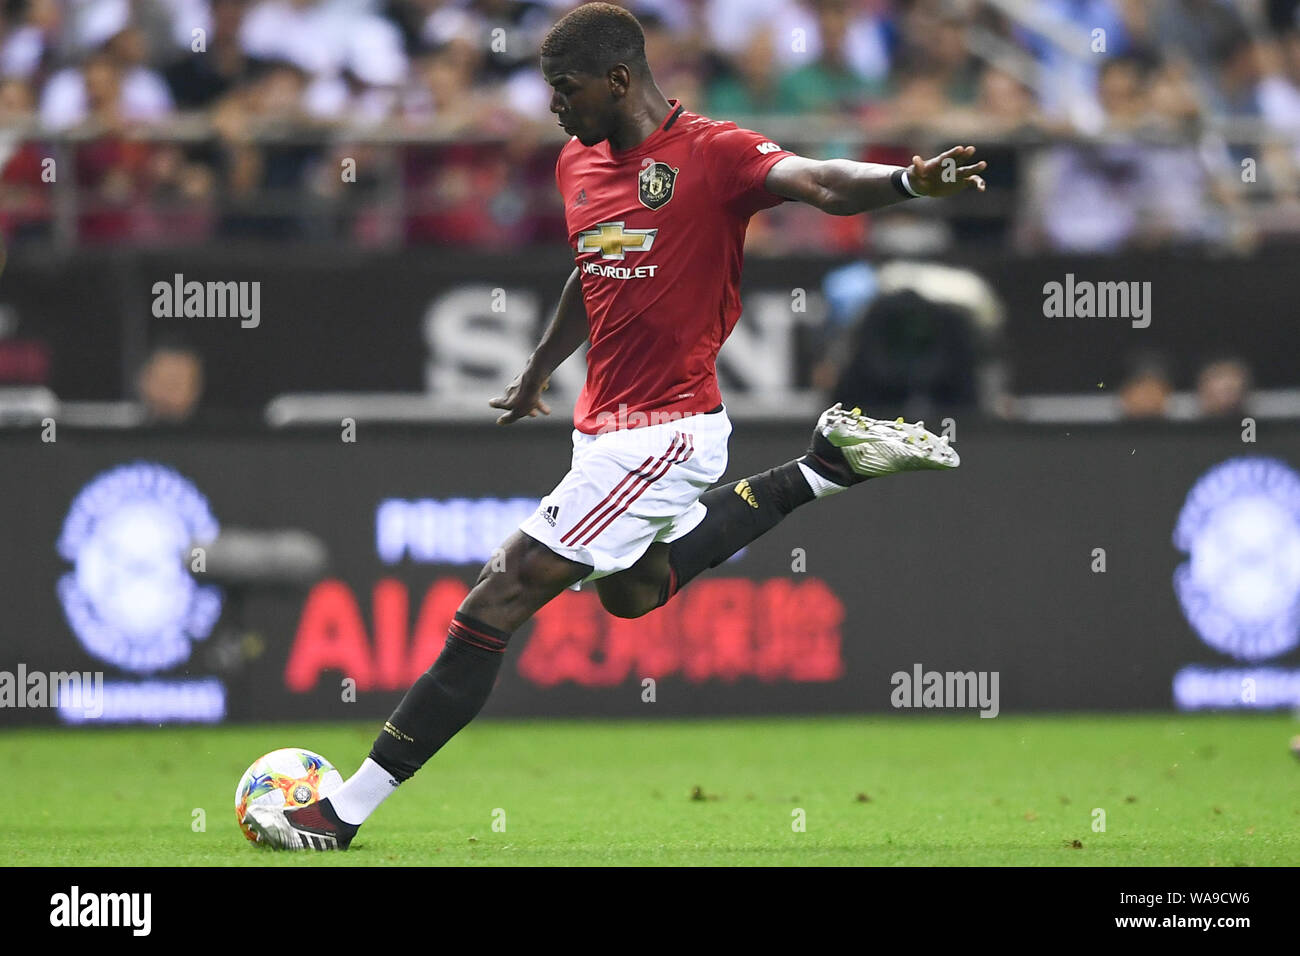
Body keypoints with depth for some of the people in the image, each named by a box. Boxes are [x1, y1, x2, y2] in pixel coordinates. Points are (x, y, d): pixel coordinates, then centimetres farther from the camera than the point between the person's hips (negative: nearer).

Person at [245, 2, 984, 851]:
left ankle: (346, 812, -6)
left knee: (501, 603, -11)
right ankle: (824, 469, 33)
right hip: (605, 423, 10)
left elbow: (819, 182, -33)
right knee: (633, 591, 32)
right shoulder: (579, 162, 7)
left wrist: (904, 182, -53)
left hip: (663, 433, -10)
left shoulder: (711, 154, -17)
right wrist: (540, 372, 38)